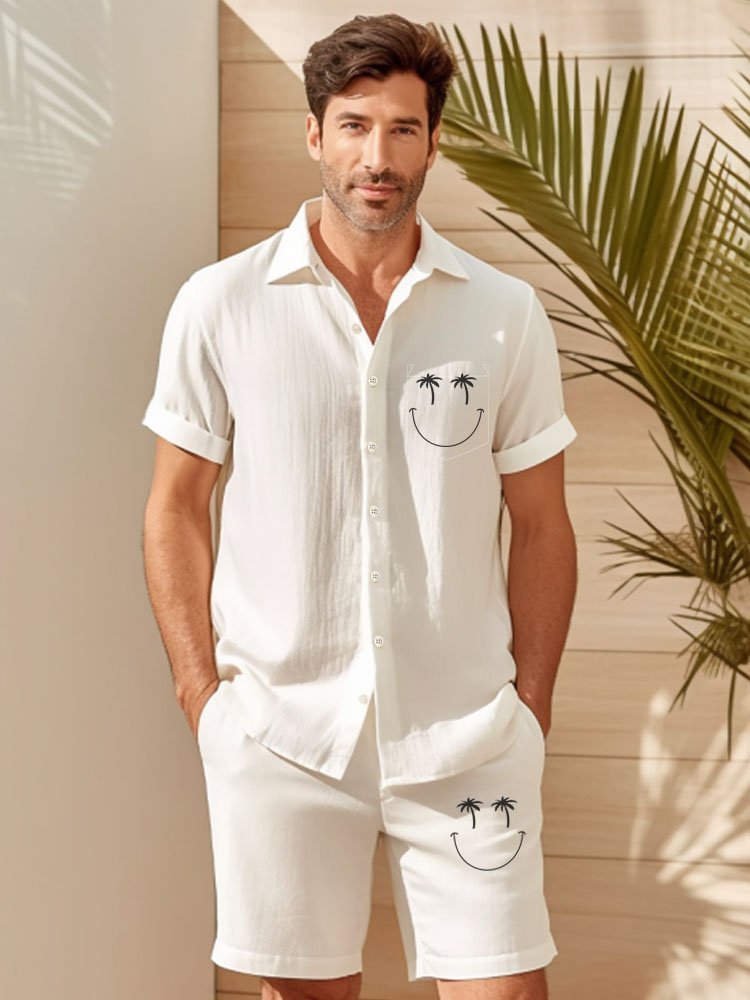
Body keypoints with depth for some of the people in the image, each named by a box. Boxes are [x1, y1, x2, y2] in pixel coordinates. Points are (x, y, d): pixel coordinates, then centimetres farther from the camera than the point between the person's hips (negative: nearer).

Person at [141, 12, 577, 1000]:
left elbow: (541, 527, 6)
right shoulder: (218, 305, -1)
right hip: (279, 727, 0)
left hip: (466, 731, 1)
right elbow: (177, 508, 5)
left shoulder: (506, 315, 1)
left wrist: (532, 708, 3)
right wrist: (202, 695, 1)